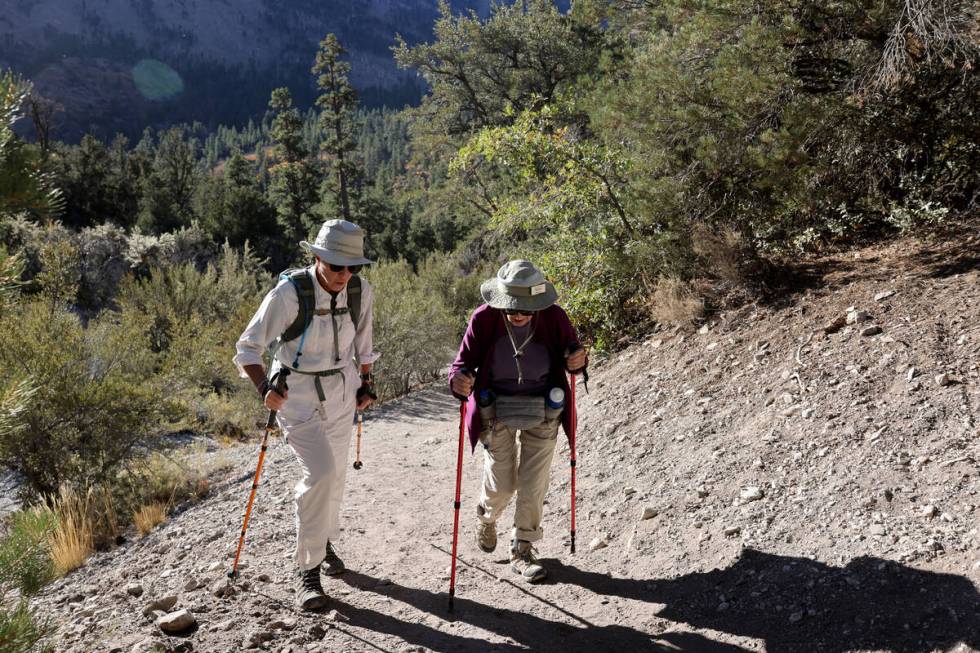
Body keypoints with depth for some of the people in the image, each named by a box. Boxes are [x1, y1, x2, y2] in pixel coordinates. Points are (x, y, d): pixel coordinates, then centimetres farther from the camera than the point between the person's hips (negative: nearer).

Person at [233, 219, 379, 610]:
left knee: (335, 473, 15)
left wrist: (366, 384, 14)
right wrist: (264, 388, -28)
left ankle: (324, 542, 41)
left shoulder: (361, 292, -8)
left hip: (342, 390, 5)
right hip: (297, 392, -5)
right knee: (320, 472, -17)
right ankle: (308, 570, -2)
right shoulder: (289, 293, -23)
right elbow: (248, 347, -15)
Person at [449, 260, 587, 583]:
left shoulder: (553, 317, -16)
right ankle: (486, 516, 43)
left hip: (542, 410, 1)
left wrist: (577, 361, -23)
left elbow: (570, 354, 1)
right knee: (502, 485, 6)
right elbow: (464, 360, -13)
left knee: (533, 485, 3)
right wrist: (458, 379, -36)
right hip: (496, 409, -1)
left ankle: (522, 550, 24)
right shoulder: (484, 319, -19)